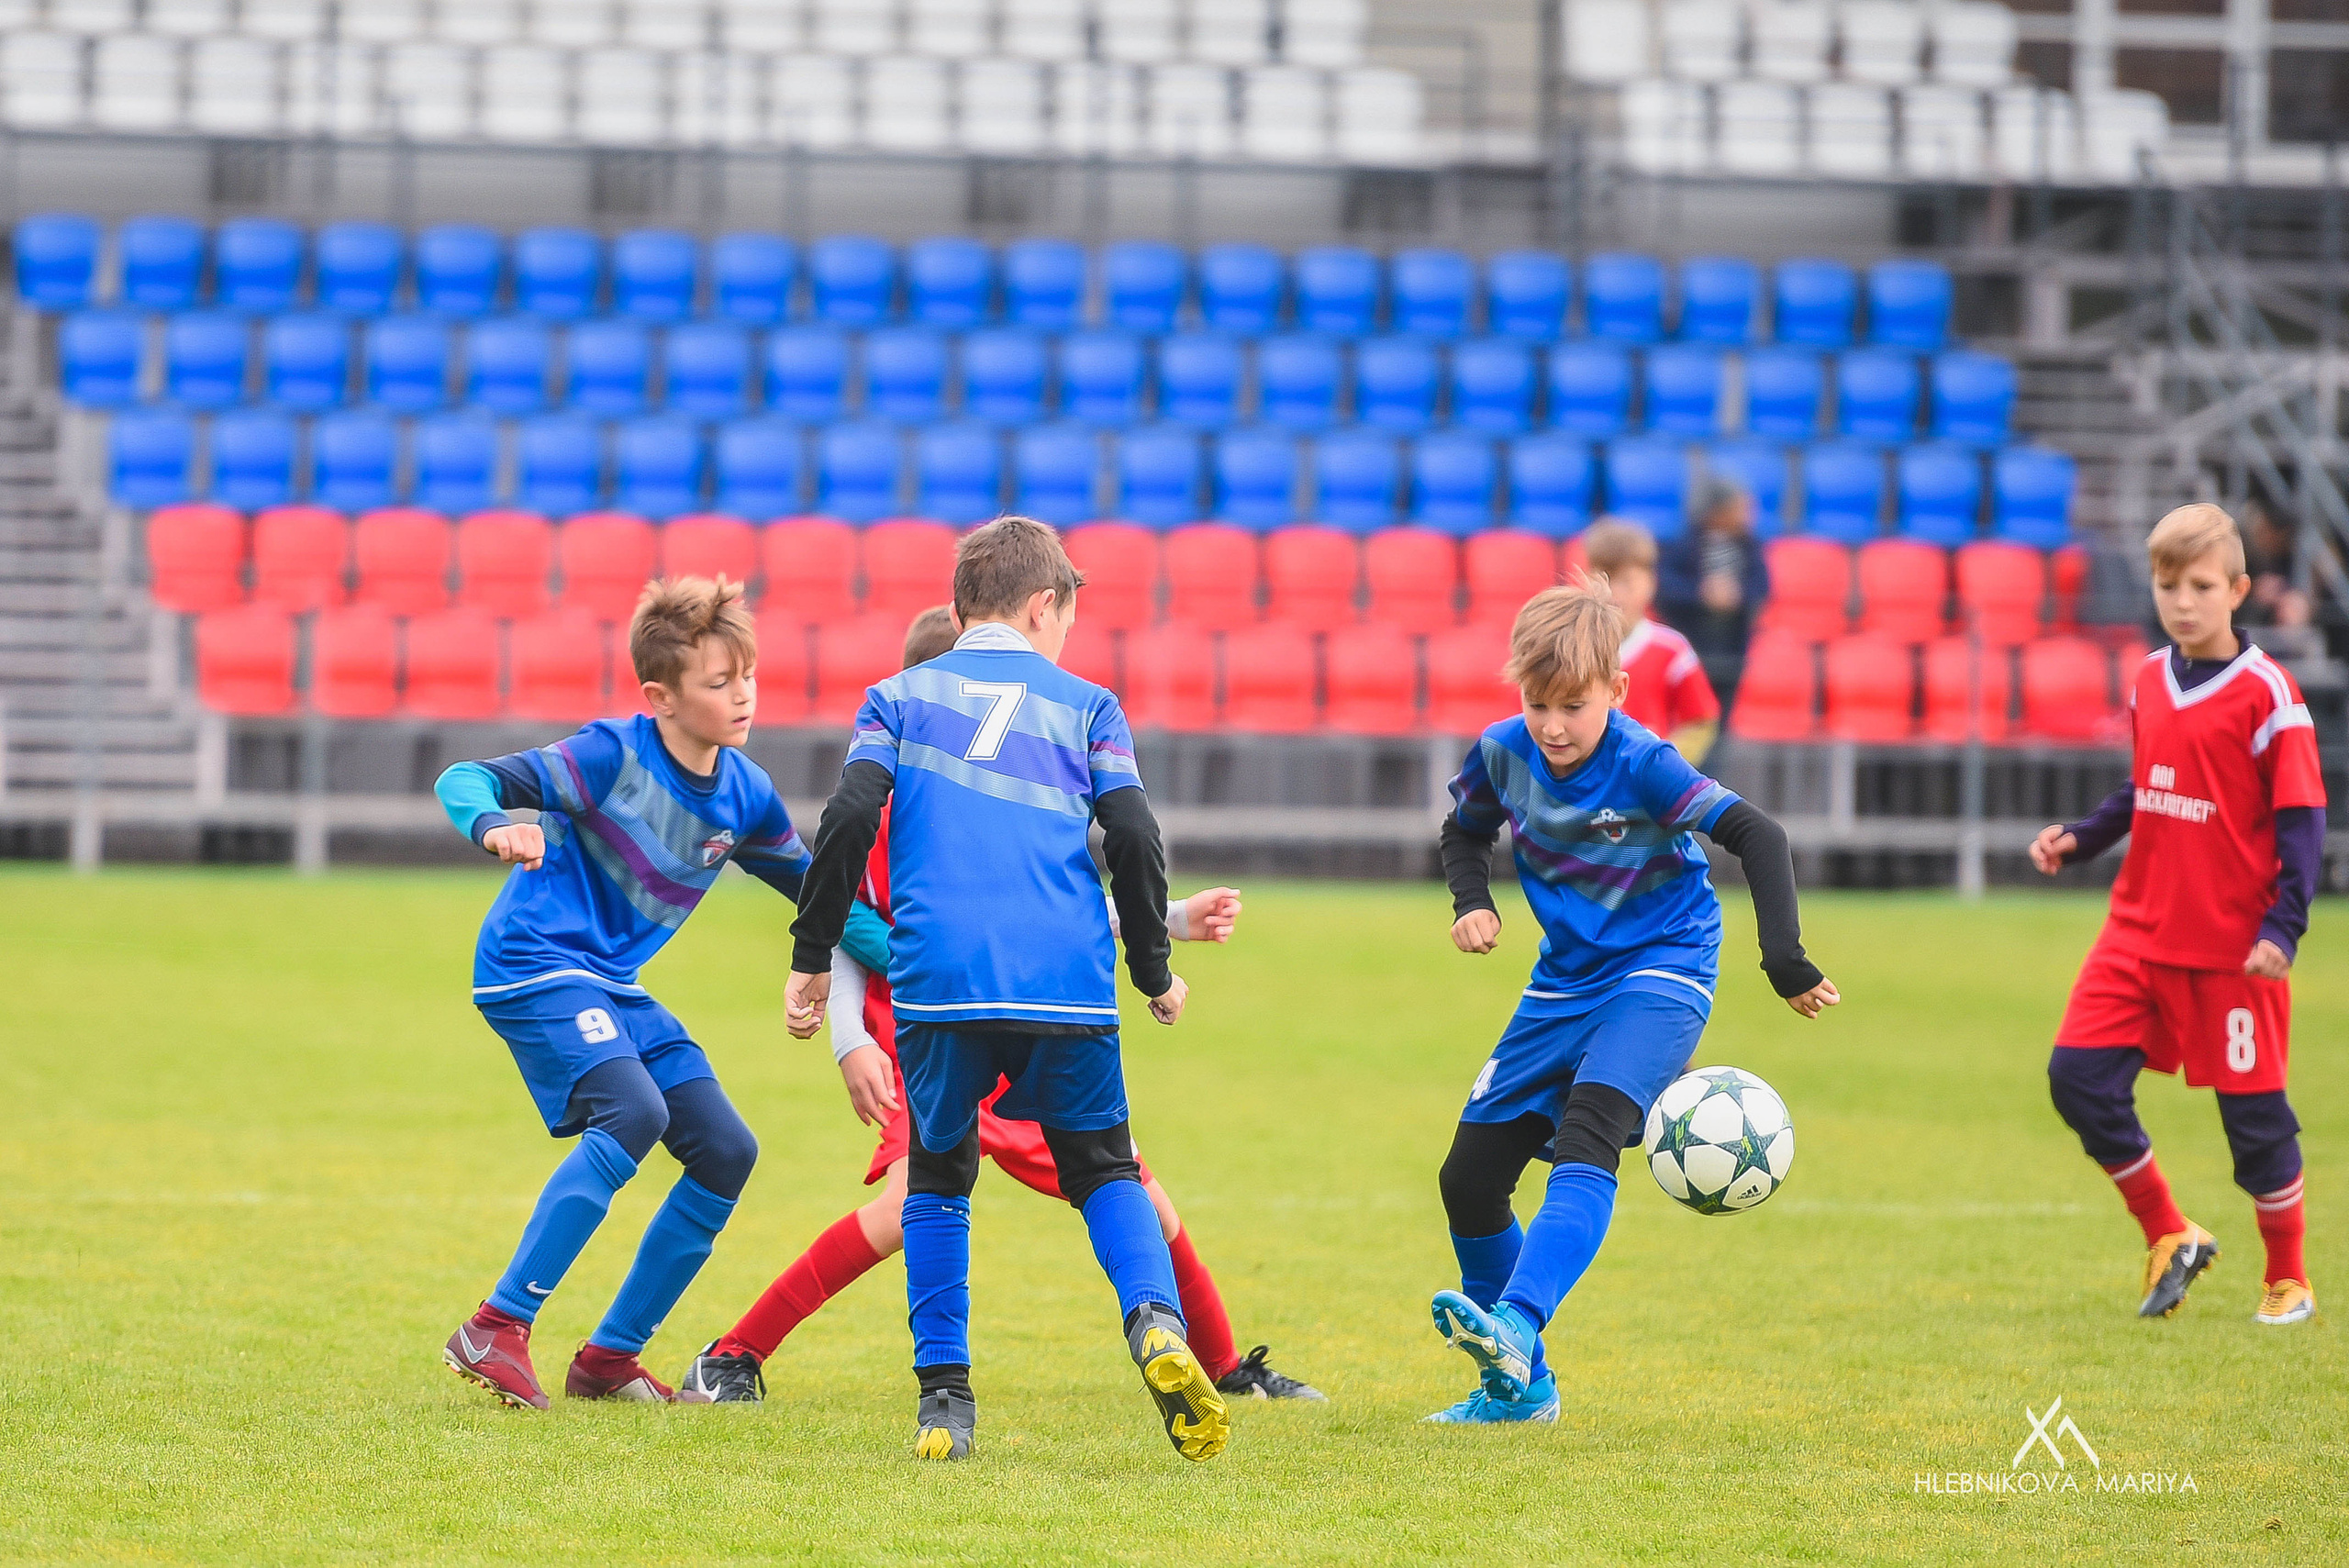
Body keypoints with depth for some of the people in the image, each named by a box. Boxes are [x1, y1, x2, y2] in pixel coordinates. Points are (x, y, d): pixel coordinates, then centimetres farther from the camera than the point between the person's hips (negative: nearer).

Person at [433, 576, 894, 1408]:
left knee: (725, 1151, 1)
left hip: (613, 986, 8)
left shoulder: (744, 795, 3)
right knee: (634, 1112, -29)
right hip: (535, 965, -8)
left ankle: (610, 1357, 11)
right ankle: (496, 1330, -26)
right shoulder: (614, 756, -16)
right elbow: (463, 780, -22)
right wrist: (495, 826, -44)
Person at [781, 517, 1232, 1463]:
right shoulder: (1084, 705, 15)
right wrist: (1153, 970, 15)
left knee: (937, 1176, 18)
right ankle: (1156, 1323, -16)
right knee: (1104, 1171, 13)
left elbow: (849, 818, 2)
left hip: (938, 980, 0)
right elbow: (1132, 835, 4)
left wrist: (812, 957, 7)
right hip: (1067, 981, 0)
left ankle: (942, 1392, 9)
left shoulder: (902, 696, 16)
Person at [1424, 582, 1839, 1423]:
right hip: (1566, 978, 6)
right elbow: (1466, 831, 15)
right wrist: (1471, 902, -5)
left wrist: (1785, 961, -32)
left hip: (1660, 968, -6)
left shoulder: (1643, 766, -22)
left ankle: (1514, 1329, -47)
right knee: (1470, 1177, 3)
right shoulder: (1503, 753, -6)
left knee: (1586, 1136, -32)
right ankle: (1519, 1387, 18)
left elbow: (1757, 837, -25)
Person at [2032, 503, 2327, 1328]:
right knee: (2078, 1075, -4)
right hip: (2140, 930, 6)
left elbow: (2301, 820, -10)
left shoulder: (2266, 693, -10)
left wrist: (2282, 926, -18)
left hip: (2232, 943, -6)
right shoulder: (2148, 682, 9)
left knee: (2253, 1108, 0)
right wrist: (2079, 838, 4)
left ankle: (2288, 1281, 18)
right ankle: (2169, 1239, 13)